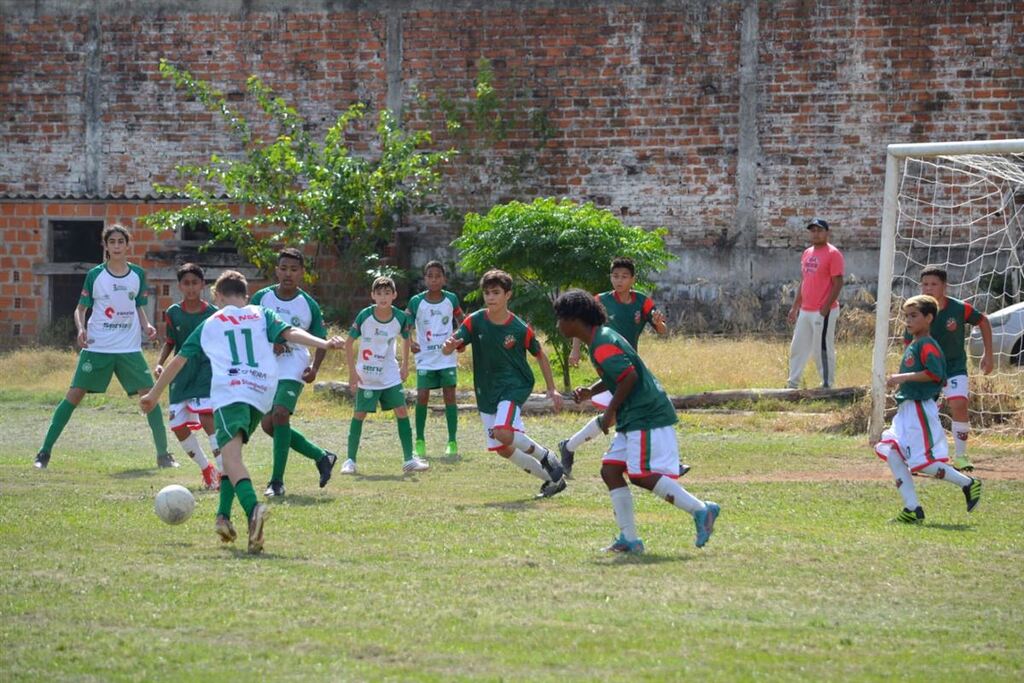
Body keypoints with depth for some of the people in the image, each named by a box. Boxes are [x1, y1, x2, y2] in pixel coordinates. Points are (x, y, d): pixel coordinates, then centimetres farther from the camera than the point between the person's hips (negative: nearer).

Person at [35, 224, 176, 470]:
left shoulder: (138, 275, 6)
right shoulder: (95, 275, 0)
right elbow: (80, 308, 5)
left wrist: (146, 326, -3)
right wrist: (81, 329, -14)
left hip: (130, 348, 2)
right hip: (97, 347, -2)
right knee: (75, 394, -6)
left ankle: (163, 454, 6)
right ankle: (45, 451, 0)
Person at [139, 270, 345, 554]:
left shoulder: (209, 324, 22)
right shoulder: (262, 315, 22)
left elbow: (178, 361, 25)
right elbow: (290, 333, 3)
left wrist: (154, 395, 34)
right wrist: (324, 343, -8)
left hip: (228, 393, -3)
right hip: (262, 393, 3)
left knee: (230, 454, -18)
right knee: (232, 452, 22)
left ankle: (253, 508, -44)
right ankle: (223, 515, 10)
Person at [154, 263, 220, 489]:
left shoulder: (213, 313, -4)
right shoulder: (173, 313, 2)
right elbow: (170, 343, 13)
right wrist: (160, 363, -2)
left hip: (206, 374, -4)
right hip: (181, 375, 4)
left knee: (207, 418, -23)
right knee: (178, 426, 0)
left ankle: (224, 472, -18)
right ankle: (206, 469, 20)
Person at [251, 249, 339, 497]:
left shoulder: (309, 305, -2)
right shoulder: (262, 297, -1)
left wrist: (315, 368, -10)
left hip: (293, 368, -4)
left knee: (280, 414, -22)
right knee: (268, 424, 3)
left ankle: (277, 481, -17)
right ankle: (322, 457, 20)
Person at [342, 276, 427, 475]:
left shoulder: (400, 317, -9)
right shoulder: (365, 316, -15)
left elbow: (406, 338, 12)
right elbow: (350, 342, -5)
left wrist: (405, 365, 11)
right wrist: (352, 372, -8)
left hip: (391, 375, 2)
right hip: (366, 377, -2)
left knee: (402, 411, -5)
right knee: (359, 414, -1)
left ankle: (409, 459, -1)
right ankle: (350, 460, 8)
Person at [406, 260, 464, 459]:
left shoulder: (451, 299, -1)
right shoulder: (416, 301, -4)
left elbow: (461, 321, 14)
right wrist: (411, 341, -19)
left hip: (447, 358, 1)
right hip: (425, 359, -1)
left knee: (450, 396, -1)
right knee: (422, 396, -6)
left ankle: (452, 442, 5)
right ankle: (420, 441, 6)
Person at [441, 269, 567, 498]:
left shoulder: (520, 329, -12)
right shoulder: (475, 322, -6)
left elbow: (540, 355, 4)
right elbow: (446, 351, -12)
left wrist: (552, 390, 6)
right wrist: (449, 345, -37)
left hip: (514, 387, -5)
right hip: (486, 392, 5)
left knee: (503, 432, -29)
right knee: (502, 449, 7)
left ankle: (546, 457, -5)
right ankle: (551, 478, 22)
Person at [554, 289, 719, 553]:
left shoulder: (602, 345, -17)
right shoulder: (601, 336, 15)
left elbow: (629, 376, -24)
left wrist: (611, 411, -14)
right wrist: (590, 391, 10)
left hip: (647, 416, -11)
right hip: (633, 417, 11)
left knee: (641, 475, -15)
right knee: (610, 470, 6)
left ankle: (700, 510, -10)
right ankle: (629, 539, 6)